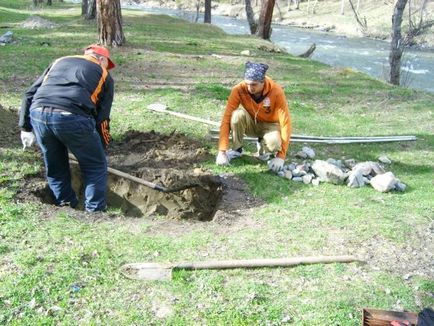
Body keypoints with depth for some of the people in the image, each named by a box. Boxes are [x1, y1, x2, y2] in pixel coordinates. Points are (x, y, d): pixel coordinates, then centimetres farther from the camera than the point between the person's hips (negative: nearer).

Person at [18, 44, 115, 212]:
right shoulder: (103, 74, 22)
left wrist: (26, 128, 25)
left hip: (38, 113, 4)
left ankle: (65, 207, 36)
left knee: (54, 166, 24)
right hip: (72, 116, -4)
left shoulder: (60, 61, 31)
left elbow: (29, 95, 23)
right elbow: (102, 117, 18)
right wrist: (101, 150, 27)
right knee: (95, 166, 15)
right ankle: (95, 211, 18)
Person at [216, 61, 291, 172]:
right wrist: (222, 151, -35)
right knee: (237, 114, -33)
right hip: (250, 123, 1)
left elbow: (285, 123, -27)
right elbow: (227, 118, -27)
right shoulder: (239, 89, -27)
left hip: (269, 125, -1)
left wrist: (281, 156, -33)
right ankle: (237, 149, -9)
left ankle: (263, 144, 2)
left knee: (274, 143, -35)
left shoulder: (276, 92, -30)